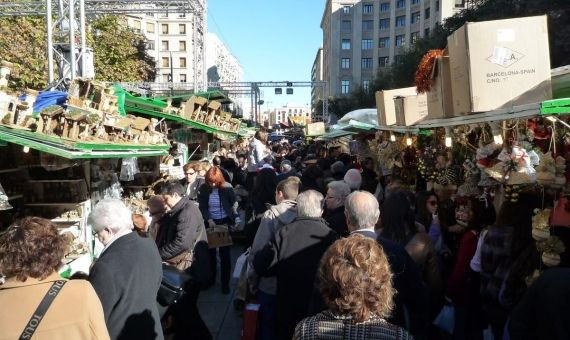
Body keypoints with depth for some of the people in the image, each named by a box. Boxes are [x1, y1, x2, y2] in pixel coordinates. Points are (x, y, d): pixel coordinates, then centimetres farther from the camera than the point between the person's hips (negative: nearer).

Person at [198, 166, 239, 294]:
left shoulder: (227, 188, -12)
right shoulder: (204, 189, -6)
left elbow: (234, 205, -5)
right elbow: (202, 208, -4)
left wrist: (235, 220, -15)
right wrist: (209, 220, -19)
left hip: (225, 222, -3)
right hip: (210, 222, 3)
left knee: (224, 253, 1)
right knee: (210, 252, 14)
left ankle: (225, 282, 12)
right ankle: (210, 278, 31)